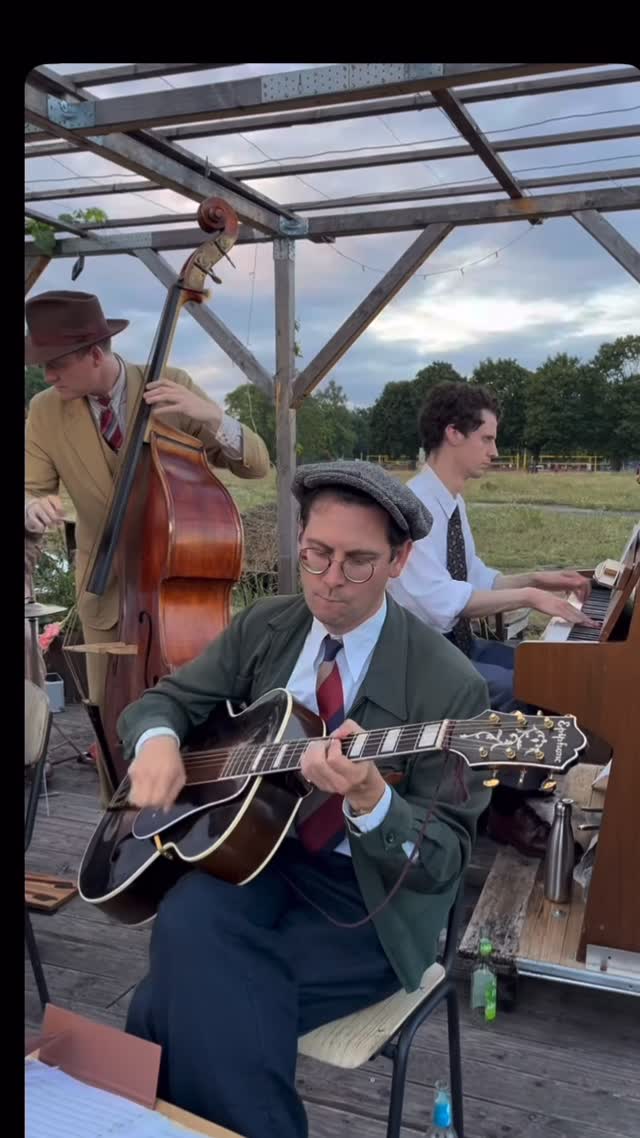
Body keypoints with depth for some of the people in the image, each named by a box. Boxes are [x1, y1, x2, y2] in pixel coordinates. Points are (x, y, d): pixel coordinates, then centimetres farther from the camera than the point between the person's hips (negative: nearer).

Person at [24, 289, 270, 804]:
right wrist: (33, 508, -28)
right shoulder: (45, 411, -6)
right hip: (108, 587, 2)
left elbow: (257, 465, -13)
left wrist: (213, 417, -32)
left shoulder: (172, 386, -11)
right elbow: (32, 490, -3)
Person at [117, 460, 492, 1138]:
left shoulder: (448, 685, -14)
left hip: (365, 898, -4)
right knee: (187, 931, -28)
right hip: (249, 850, 5)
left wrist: (370, 800, -34)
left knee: (182, 1005, -23)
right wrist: (157, 740, -16)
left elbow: (445, 860, -13)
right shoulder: (262, 628, 1)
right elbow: (165, 700, 9)